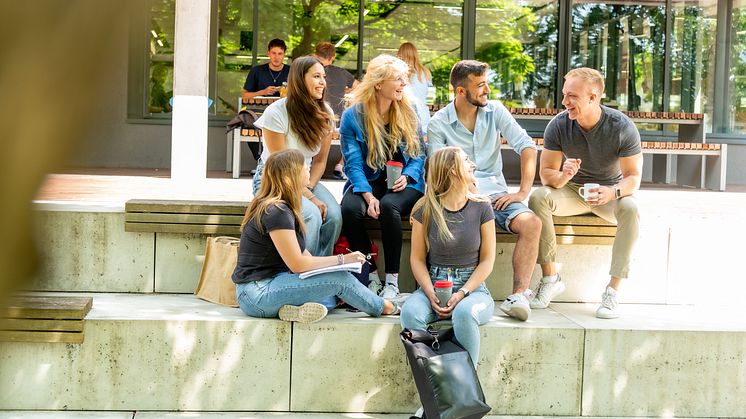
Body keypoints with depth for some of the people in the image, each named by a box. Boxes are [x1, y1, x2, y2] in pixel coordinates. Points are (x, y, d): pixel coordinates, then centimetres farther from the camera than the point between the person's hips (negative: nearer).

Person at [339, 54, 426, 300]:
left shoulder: (408, 112, 5)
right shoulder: (352, 116, -3)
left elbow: (419, 154, 8)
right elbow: (354, 164, -7)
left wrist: (406, 177, -13)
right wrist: (369, 196, -22)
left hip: (404, 182, 0)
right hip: (368, 182, 0)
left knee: (389, 206, -35)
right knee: (349, 209, -32)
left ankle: (392, 281, -25)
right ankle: (372, 277, -18)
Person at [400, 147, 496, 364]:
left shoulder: (481, 207, 2)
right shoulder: (425, 209, 2)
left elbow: (487, 260, 3)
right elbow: (417, 259, 4)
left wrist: (463, 293, -12)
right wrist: (431, 295, -14)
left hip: (473, 287, -1)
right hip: (433, 285, 1)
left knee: (464, 312, -36)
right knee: (410, 313, -32)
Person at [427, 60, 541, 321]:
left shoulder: (495, 111, 8)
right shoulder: (438, 124, 3)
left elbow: (527, 146, 2)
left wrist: (523, 191, -9)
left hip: (495, 194, 2)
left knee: (531, 223, -27)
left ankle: (519, 295, -32)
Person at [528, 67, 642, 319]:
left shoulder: (622, 127, -19)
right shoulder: (558, 125, -14)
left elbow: (633, 176, -17)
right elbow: (546, 173, -12)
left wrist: (612, 193, -40)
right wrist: (563, 177, -37)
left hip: (611, 191, -1)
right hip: (572, 190, 2)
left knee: (630, 209, -35)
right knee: (538, 198, -29)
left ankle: (612, 290, -31)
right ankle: (550, 278, -20)